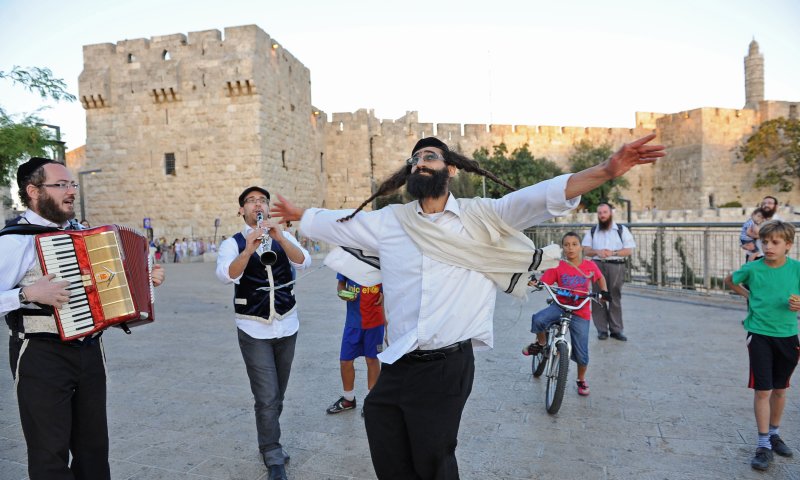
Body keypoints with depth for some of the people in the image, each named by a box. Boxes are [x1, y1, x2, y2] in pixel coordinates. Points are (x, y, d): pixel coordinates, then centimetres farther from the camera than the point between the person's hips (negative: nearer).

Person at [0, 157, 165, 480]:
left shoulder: (81, 231, 10)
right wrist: (28, 294, -28)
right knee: (50, 452, 5)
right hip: (41, 356, -6)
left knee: (93, 445, 16)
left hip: (90, 352, 6)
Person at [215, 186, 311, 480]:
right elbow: (225, 275, -25)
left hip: (287, 326, 3)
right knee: (267, 397, -5)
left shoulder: (284, 237, 2)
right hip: (254, 330, -3)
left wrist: (280, 237, -32)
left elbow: (304, 262, -17)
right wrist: (248, 249, -41)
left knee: (278, 394, 15)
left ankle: (268, 443, 36)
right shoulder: (233, 244, -5)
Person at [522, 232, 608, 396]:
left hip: (580, 312, 1)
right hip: (560, 305, 0)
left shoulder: (590, 265, 0)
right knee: (538, 320, -32)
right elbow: (543, 282, -10)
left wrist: (604, 291, 2)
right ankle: (541, 343, 1)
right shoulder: (557, 266, -5)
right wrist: (534, 282, -32)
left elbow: (600, 278, 19)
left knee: (581, 353, 4)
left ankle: (581, 380, 34)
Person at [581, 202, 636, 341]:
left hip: (616, 266, -1)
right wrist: (597, 252, -13)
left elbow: (629, 250, 1)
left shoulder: (622, 230, 7)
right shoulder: (592, 231, 12)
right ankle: (602, 329, 5)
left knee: (615, 298, 0)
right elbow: (586, 251, 8)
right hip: (597, 266, 1)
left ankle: (616, 330, 6)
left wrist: (613, 253, -15)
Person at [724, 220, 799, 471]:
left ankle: (774, 434, 35)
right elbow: (729, 281, 12)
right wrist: (749, 296, 3)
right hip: (760, 335, -2)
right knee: (762, 390, -2)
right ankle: (764, 444, 8)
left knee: (780, 389, 16)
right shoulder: (753, 268, -8)